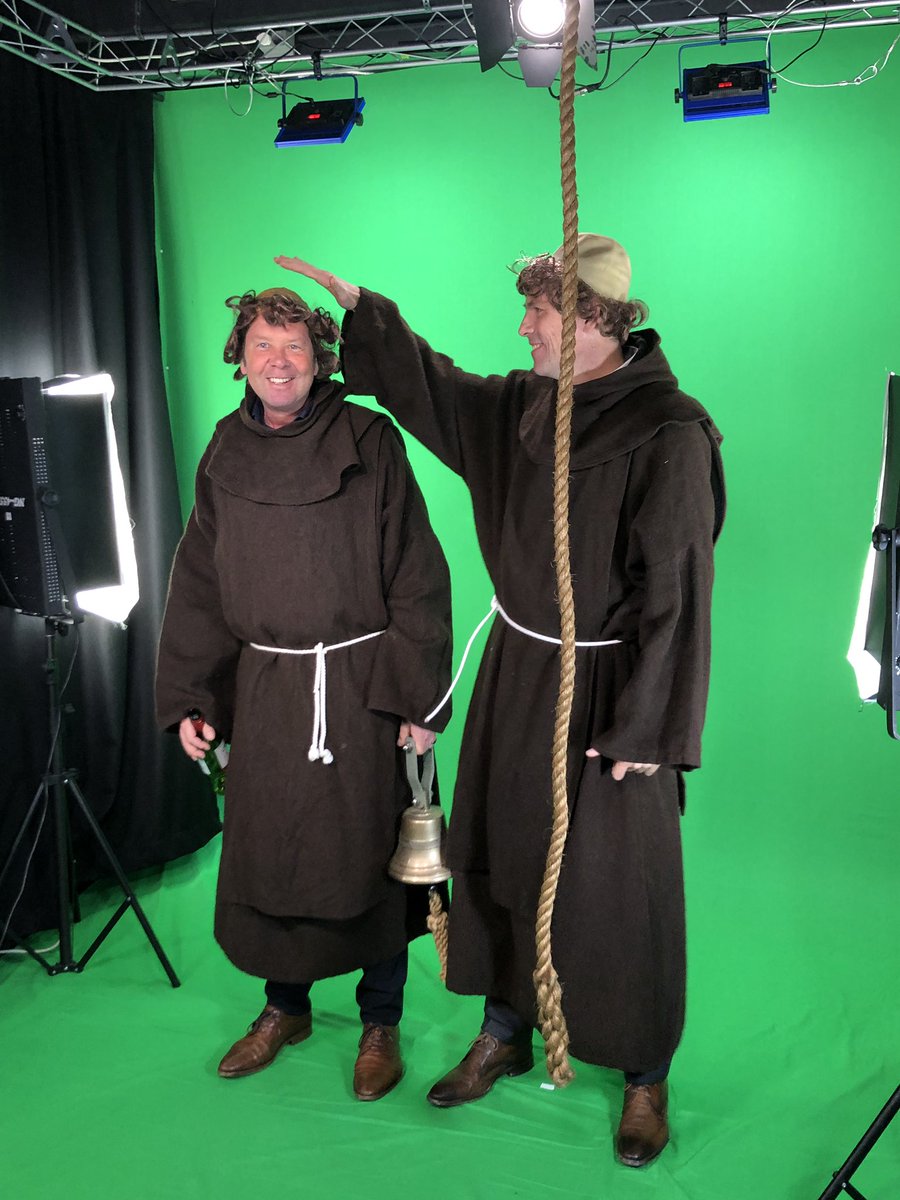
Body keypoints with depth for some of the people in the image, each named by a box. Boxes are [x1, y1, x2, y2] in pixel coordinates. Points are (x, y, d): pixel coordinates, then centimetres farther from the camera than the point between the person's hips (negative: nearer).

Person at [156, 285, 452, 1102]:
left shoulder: (369, 443, -6)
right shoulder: (226, 456, 6)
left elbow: (417, 576, -7)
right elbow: (198, 585, 10)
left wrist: (420, 696, -11)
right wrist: (187, 698, 5)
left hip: (361, 683, -3)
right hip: (265, 689, 4)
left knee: (366, 846, 5)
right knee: (266, 846, 11)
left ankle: (381, 1022, 26)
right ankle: (286, 1007, 34)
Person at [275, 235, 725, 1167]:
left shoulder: (668, 434, -18)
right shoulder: (524, 404, 3)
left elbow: (673, 592, -18)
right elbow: (433, 388, 20)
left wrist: (644, 730, -18)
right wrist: (358, 306, 18)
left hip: (605, 690, -7)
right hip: (518, 671, 7)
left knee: (618, 883, 5)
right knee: (499, 854, 16)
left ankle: (646, 1074, 27)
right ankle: (505, 1034, 37)